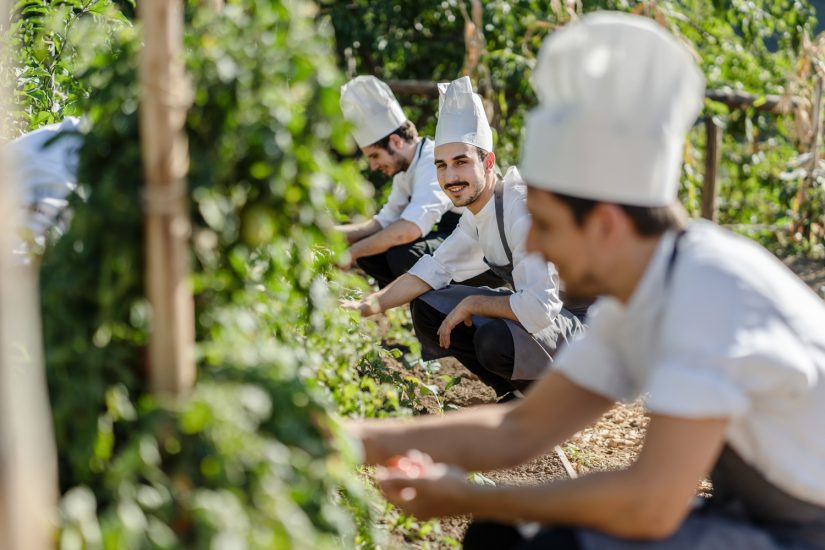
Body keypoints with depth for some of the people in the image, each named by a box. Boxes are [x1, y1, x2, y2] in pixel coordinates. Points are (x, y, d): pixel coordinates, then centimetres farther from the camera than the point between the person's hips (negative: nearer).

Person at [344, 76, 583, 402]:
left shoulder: (523, 212, -28)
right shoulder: (476, 213, 1)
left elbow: (539, 308, -35)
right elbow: (436, 268, 9)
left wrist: (472, 304, -19)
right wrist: (370, 305, -3)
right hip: (538, 309, 9)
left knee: (495, 339, -36)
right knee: (428, 308, 6)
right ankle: (515, 392, 10)